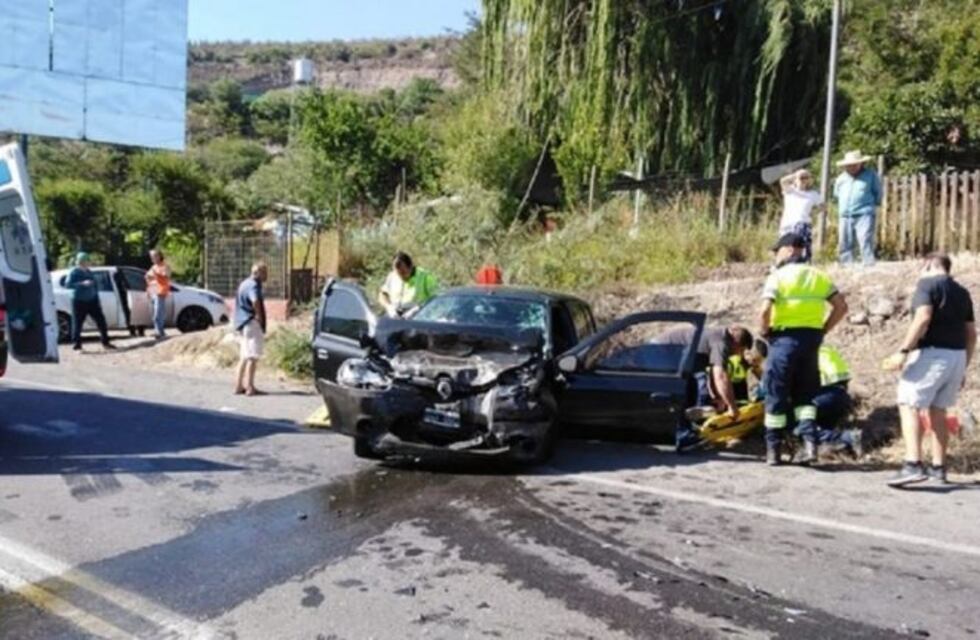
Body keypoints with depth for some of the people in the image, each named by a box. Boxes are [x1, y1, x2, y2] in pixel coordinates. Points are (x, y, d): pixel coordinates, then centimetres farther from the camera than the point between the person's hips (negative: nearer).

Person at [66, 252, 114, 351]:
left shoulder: (89, 272, 13)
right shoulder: (74, 272, -7)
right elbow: (68, 285, -19)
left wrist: (97, 300, 19)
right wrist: (82, 284, -28)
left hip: (92, 300, 6)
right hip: (79, 301, -6)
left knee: (101, 320, 4)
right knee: (77, 323, -3)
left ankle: (105, 342, 12)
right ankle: (77, 344, 6)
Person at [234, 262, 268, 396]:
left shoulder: (246, 283, 18)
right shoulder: (253, 285, -14)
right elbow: (255, 301, -36)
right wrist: (259, 315, -21)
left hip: (244, 323, 10)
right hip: (252, 323, -10)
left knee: (244, 356, 14)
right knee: (253, 356, -6)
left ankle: (239, 386, 18)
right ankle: (250, 387, -4)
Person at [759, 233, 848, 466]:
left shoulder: (778, 276, -5)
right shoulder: (818, 276, 11)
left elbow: (765, 310, -17)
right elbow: (841, 306, 7)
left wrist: (764, 332, -1)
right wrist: (823, 330, 11)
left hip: (785, 338, -5)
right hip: (812, 338, 5)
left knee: (776, 395, 5)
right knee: (805, 395, 15)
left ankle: (773, 450, 11)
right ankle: (810, 442, -1)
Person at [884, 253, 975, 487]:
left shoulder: (927, 283, -4)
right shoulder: (962, 292, 19)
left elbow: (923, 318, -19)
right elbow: (971, 334, 19)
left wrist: (903, 351, -21)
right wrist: (963, 368, 24)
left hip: (932, 353, -8)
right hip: (957, 355, 8)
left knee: (909, 405, -9)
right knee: (938, 410, 16)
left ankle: (913, 465, -22)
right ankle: (938, 468, 19)